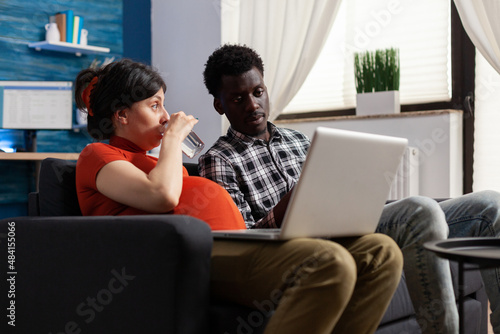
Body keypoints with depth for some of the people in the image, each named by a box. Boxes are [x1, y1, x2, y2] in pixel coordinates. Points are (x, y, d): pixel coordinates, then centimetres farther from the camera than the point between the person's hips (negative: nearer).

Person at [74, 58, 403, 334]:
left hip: (240, 243, 9)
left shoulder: (153, 162, 38)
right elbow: (162, 196, -10)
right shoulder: (97, 156, 12)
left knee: (381, 253, -9)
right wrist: (173, 138, 6)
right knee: (331, 263, -33)